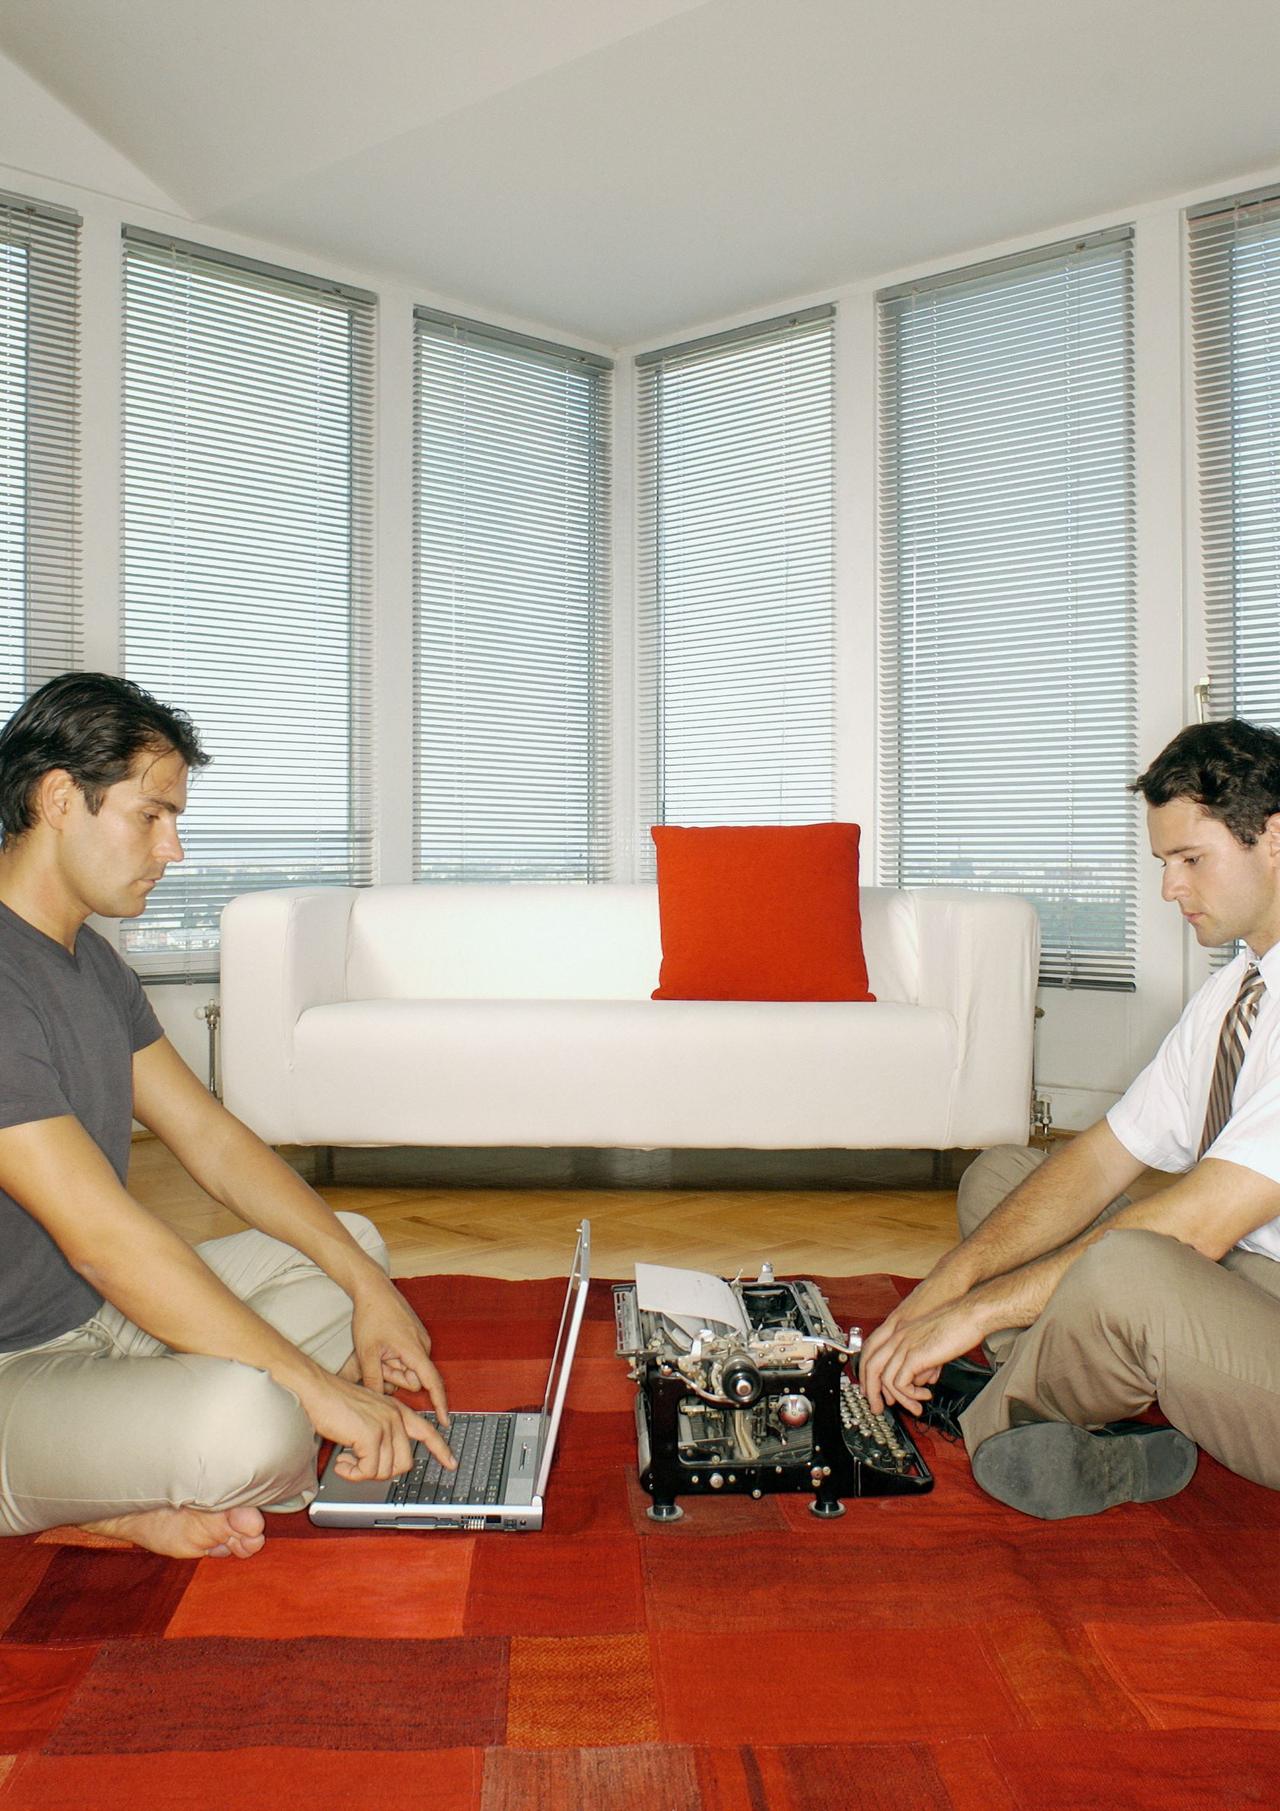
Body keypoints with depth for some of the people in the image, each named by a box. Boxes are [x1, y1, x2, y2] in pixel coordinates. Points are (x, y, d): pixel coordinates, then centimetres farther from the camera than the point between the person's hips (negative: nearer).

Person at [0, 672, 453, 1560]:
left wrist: (367, 1286, 0)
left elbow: (210, 1136, 8)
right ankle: (100, 1507, -1)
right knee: (245, 1418, -35)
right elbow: (101, 1237, -28)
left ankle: (149, 1482, -4)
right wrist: (316, 1385, -24)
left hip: (97, 1316, 10)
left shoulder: (91, 960, 8)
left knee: (354, 1246, 13)